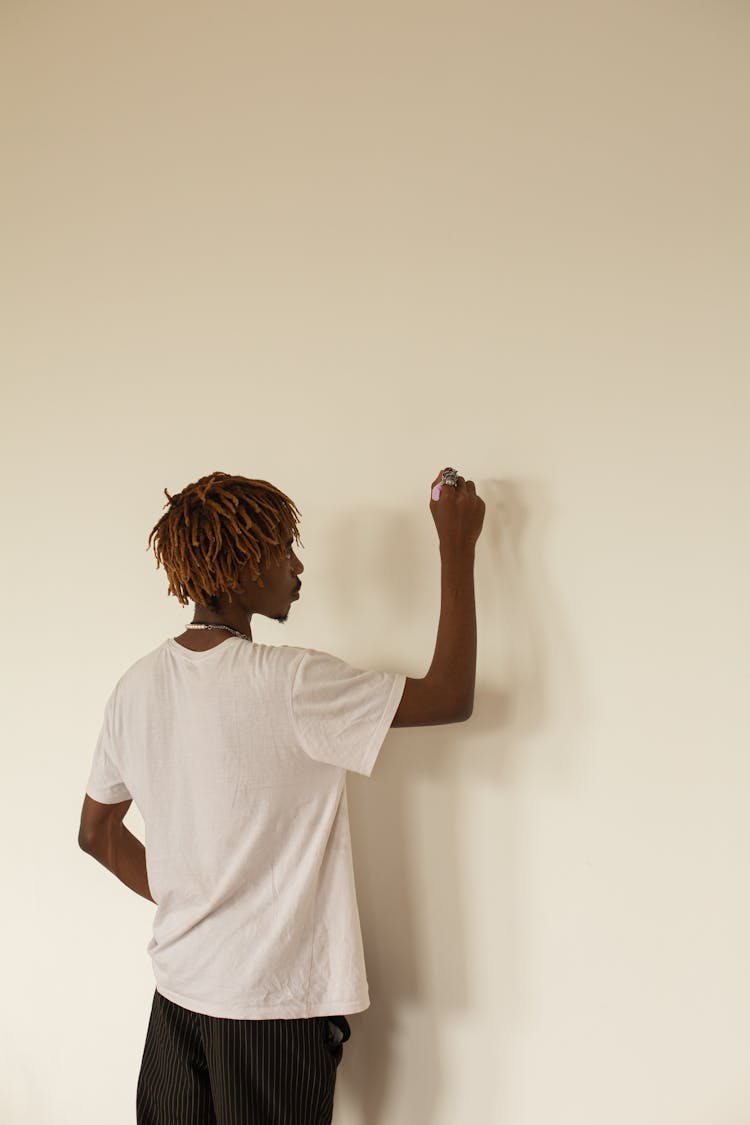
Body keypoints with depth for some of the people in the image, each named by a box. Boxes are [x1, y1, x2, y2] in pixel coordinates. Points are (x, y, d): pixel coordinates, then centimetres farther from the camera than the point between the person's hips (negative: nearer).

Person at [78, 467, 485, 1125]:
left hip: (178, 989, 6)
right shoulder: (289, 684, -23)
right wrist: (458, 548, -11)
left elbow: (97, 832, 9)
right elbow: (451, 697, -16)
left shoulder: (137, 687, -2)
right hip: (276, 1001, -6)